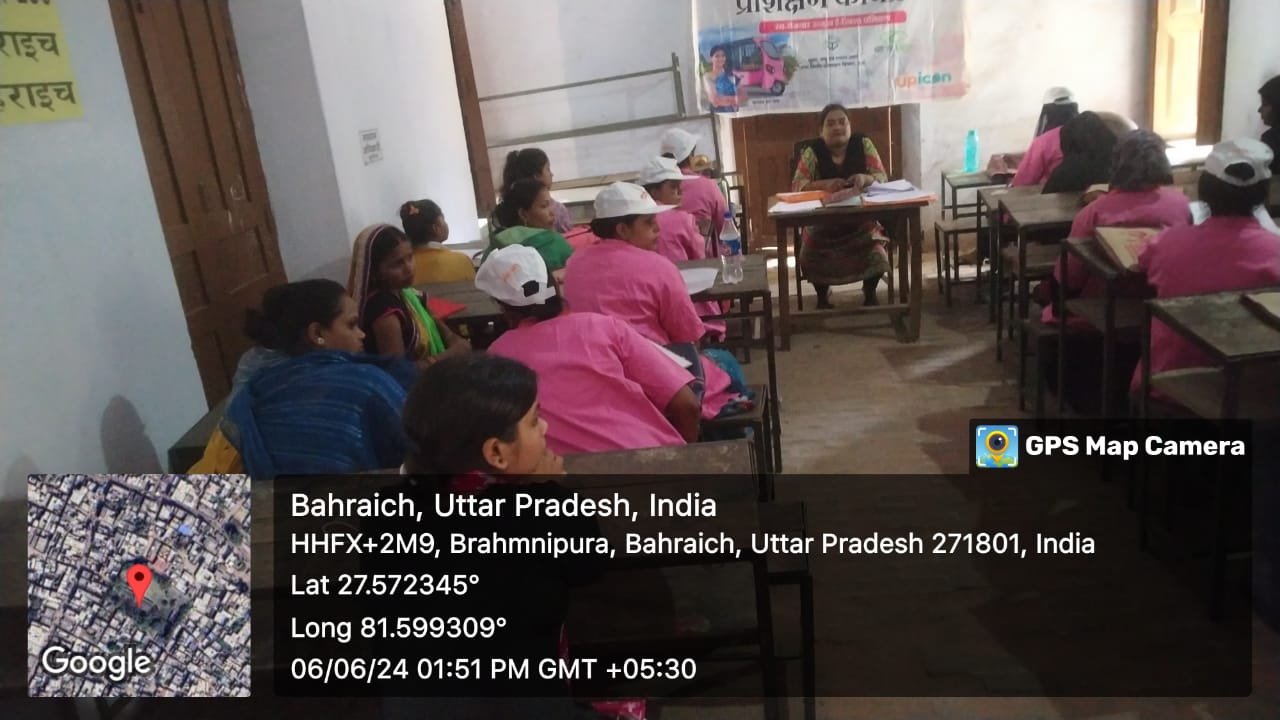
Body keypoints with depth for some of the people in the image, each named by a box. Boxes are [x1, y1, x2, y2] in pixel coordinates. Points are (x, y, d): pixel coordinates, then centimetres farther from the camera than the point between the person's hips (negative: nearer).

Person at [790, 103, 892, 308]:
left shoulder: (863, 144, -2)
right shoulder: (812, 151, -6)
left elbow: (882, 177, -5)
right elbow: (797, 185, -13)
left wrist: (865, 178, -28)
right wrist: (824, 184, -32)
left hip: (861, 217, 1)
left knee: (875, 253, -22)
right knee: (811, 257, -23)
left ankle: (870, 293, 11)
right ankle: (822, 295, 10)